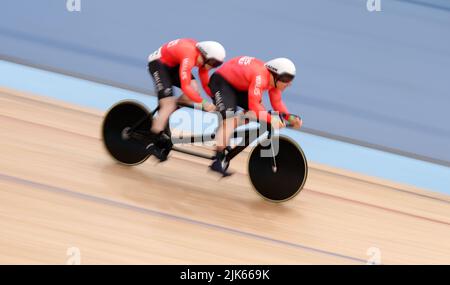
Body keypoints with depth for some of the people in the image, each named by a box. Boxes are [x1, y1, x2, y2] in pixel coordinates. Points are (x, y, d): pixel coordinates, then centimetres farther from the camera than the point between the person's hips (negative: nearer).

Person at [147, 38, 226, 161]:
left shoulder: (201, 58, -11)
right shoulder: (189, 57, -36)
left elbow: (206, 84, -2)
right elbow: (185, 87, -38)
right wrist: (203, 103, -41)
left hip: (172, 64, 8)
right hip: (158, 63, -8)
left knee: (194, 90, -12)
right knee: (168, 105, -17)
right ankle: (154, 141, -13)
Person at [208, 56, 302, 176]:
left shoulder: (274, 80, -6)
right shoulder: (260, 77, -34)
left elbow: (277, 103, 0)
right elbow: (253, 105, -38)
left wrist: (290, 118, -15)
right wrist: (271, 119, -44)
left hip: (238, 85, 9)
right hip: (221, 81, -9)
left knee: (257, 114, -2)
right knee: (231, 120, -22)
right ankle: (217, 162, -25)